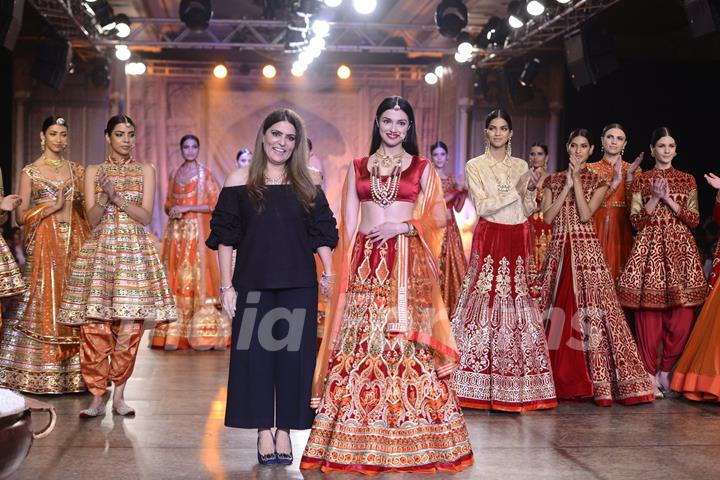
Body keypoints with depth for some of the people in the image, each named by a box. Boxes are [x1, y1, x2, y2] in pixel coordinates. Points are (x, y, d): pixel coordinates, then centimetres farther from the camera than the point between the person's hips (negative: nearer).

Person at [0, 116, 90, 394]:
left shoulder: (77, 170, 13)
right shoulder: (30, 172, 3)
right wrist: (52, 207, -11)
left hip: (75, 241, 3)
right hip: (44, 244, -3)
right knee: (43, 302, -5)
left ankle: (74, 375, 4)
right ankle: (39, 377, 1)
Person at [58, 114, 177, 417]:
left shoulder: (145, 171, 10)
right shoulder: (94, 172, 10)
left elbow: (145, 216, -1)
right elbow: (93, 220, 2)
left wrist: (117, 197, -13)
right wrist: (106, 197, -16)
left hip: (135, 251, 0)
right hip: (99, 250, 0)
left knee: (128, 326, -4)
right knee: (94, 327, -8)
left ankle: (118, 395, 6)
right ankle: (97, 398, 0)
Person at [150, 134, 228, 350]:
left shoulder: (205, 174, 2)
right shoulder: (174, 174, 15)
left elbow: (215, 204, -5)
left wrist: (188, 208, -12)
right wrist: (172, 209, -3)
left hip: (197, 231, -4)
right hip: (176, 232, 4)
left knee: (197, 276, -8)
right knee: (175, 278, 1)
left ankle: (202, 335, -7)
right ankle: (174, 334, 2)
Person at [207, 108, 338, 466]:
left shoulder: (307, 185, 9)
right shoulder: (240, 182, 3)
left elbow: (321, 234, 11)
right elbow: (225, 236, 2)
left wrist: (328, 274, 0)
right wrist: (226, 286, -3)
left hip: (298, 285, 1)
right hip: (253, 285, -1)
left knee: (294, 355, 2)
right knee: (254, 353, 1)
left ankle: (284, 431, 13)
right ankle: (264, 432, 12)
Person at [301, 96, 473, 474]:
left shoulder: (422, 168, 9)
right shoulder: (357, 167, 14)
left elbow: (439, 217, 3)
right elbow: (348, 222, 11)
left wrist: (402, 226, -11)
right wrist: (345, 265, 2)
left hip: (407, 265, -1)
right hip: (364, 265, 2)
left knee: (408, 340, -5)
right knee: (359, 342, -4)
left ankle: (413, 439, 2)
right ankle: (357, 441, 2)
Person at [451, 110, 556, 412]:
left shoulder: (521, 166, 14)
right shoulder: (475, 166, 3)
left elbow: (528, 211, 13)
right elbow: (482, 206, -9)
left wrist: (531, 190, -5)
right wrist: (515, 190, -12)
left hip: (518, 240, 4)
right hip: (489, 239, -4)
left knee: (519, 305, 1)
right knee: (486, 305, -8)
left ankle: (517, 386, 6)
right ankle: (481, 386, -2)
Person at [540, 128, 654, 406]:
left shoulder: (598, 182, 6)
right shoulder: (553, 181, 12)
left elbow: (585, 214, -9)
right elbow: (547, 217, -1)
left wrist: (576, 181, -8)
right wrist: (567, 186, -4)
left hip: (586, 250, -3)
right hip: (559, 250, 3)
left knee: (592, 311, -9)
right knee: (557, 311, 1)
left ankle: (597, 382, -6)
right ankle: (560, 380, 8)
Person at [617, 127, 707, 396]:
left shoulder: (687, 180, 12)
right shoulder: (641, 180, 8)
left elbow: (694, 220, 3)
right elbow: (636, 221, 2)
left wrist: (669, 199, -7)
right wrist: (654, 198, -10)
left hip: (681, 248, 1)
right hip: (650, 247, -1)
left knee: (682, 312, -7)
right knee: (648, 310, -7)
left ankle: (668, 370, 5)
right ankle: (650, 372, 1)